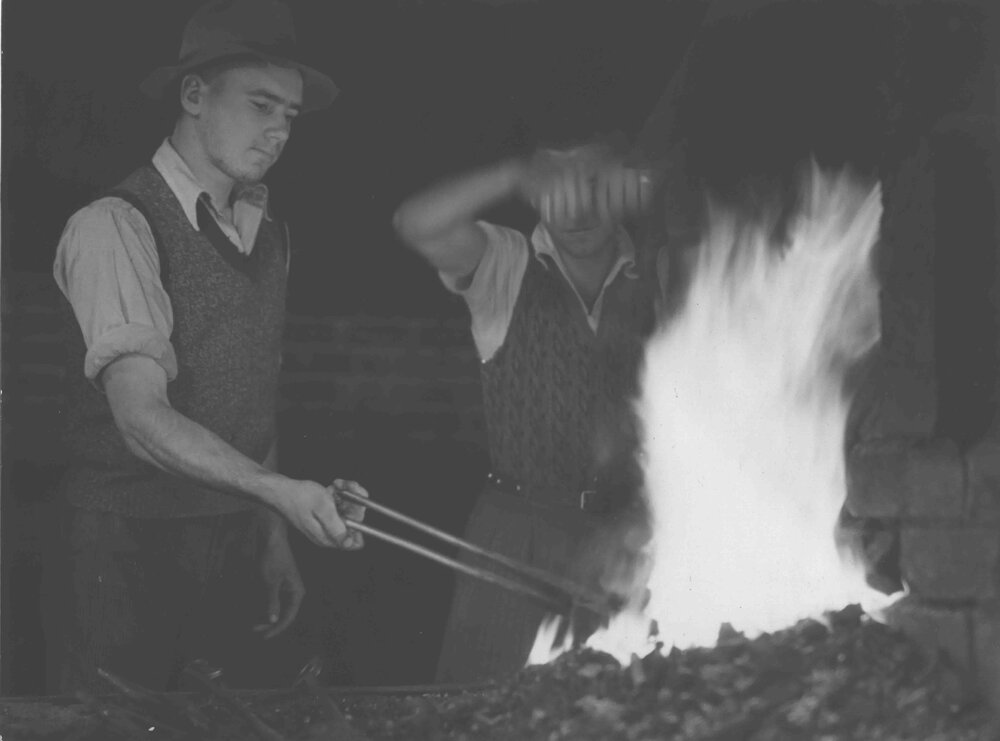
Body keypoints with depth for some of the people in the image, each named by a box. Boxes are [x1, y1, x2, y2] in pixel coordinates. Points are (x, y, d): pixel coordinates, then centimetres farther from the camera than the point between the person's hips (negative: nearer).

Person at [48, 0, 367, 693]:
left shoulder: (269, 232, 9)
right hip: (131, 550, -6)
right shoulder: (115, 227, -13)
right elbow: (143, 418, -22)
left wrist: (273, 538, 10)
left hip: (231, 544, 6)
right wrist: (281, 491, -31)